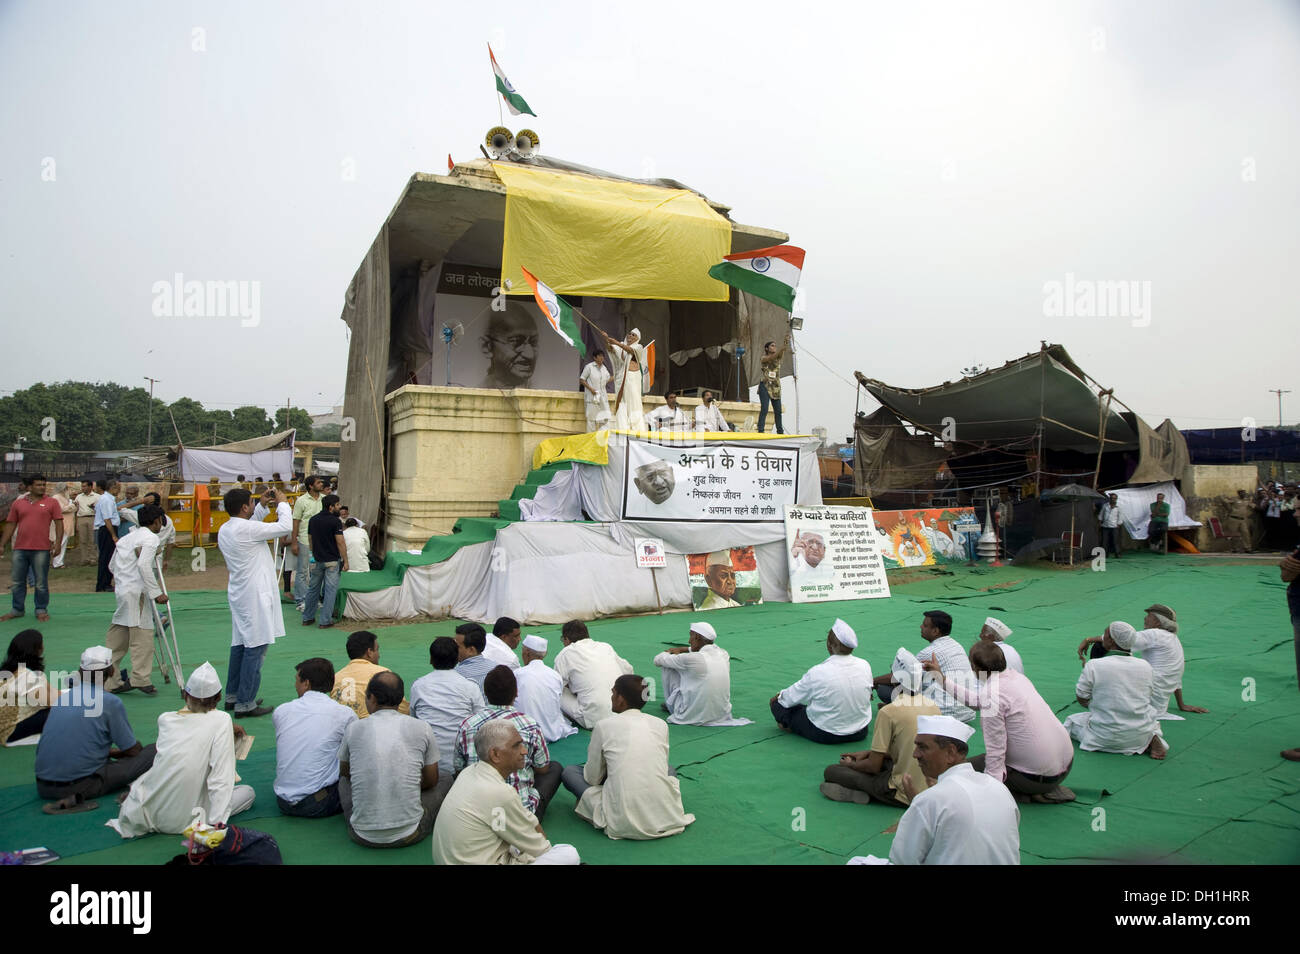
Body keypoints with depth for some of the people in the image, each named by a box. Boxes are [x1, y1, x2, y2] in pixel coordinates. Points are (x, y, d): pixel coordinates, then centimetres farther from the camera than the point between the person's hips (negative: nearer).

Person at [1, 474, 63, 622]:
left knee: (41, 582, 3)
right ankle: (18, 609, 23)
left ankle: (41, 610, 14)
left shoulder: (52, 503, 3)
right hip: (20, 549, 3)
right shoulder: (18, 503, 10)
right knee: (17, 582, 11)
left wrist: (58, 542, -11)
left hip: (41, 549, -3)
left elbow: (59, 523, -1)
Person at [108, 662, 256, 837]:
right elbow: (220, 779, -19)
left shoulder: (165, 719, 0)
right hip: (181, 821, -6)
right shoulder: (221, 720, -14)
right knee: (248, 792, 11)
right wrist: (217, 823, -18)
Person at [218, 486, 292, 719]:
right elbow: (285, 527, -14)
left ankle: (232, 695, 27)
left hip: (239, 593, 10)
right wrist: (282, 503, -2)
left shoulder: (224, 530, 8)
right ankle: (245, 703, -2)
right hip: (255, 596, -10)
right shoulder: (246, 528, -20)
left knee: (240, 644, 17)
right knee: (256, 647, -5)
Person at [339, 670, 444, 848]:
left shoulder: (354, 728, -4)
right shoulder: (422, 728, -5)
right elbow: (431, 781, 8)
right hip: (408, 835, -1)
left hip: (363, 837, 2)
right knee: (446, 782, 24)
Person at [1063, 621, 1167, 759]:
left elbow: (1082, 699, -5)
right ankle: (1151, 739, 4)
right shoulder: (1145, 666, -2)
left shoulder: (1093, 666, -16)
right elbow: (1147, 699, 14)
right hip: (1142, 732, 4)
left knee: (1072, 721, 21)